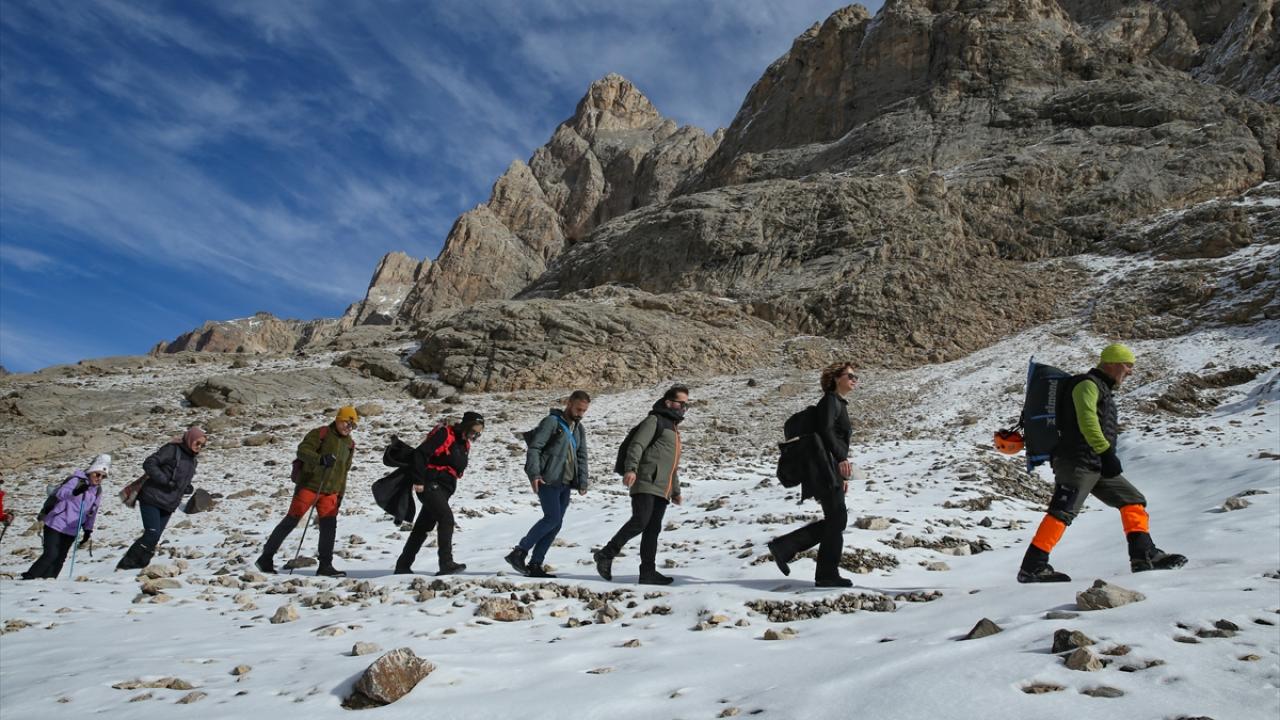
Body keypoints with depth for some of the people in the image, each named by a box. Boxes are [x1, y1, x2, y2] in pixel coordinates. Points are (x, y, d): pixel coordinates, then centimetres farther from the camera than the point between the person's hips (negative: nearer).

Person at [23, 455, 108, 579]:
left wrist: (88, 529, 13)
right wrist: (75, 492, -48)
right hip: (56, 525, -6)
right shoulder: (77, 480, -12)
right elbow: (60, 493, -29)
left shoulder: (98, 491, 8)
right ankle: (27, 579, 0)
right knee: (51, 555, -12)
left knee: (60, 559, 6)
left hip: (71, 531, 6)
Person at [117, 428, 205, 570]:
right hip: (152, 499, -7)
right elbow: (149, 464, -15)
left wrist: (188, 488, 3)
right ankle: (126, 564, -5)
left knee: (154, 537, 4)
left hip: (169, 505, 7)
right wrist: (165, 480, -23)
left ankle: (139, 566, 12)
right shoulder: (172, 449, -10)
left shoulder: (193, 460, 14)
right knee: (152, 534, -15)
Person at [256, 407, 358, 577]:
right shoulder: (320, 434, -4)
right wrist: (320, 459, -36)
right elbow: (302, 450, -18)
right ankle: (266, 558, 9)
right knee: (291, 521, -2)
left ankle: (325, 565, 3)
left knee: (329, 525, -3)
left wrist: (340, 496, 19)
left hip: (330, 492, 5)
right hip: (309, 485, -5)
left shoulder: (349, 444, 14)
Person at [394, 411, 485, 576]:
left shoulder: (465, 445, 14)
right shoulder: (444, 434, -12)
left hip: (443, 490, 9)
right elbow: (420, 453, -18)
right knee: (446, 518, -22)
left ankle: (403, 566, 23)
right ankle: (446, 563, -24)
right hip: (430, 485, -9)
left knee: (422, 527, 14)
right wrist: (418, 480, -21)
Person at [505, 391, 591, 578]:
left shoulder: (579, 429, 18)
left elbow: (581, 457, 19)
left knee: (556, 524, 4)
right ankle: (519, 552, -5)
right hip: (547, 481, -7)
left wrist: (582, 482, 8)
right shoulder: (552, 422, -5)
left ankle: (535, 564, 11)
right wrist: (534, 474, -22)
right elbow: (534, 448, -11)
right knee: (553, 518, -16)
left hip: (565, 484, 7)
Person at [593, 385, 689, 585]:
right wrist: (630, 468, -27)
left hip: (662, 490, 8)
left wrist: (676, 491, 32)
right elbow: (636, 445, -12)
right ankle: (606, 554, -7)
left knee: (653, 529, 2)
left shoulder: (674, 428, 30)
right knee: (640, 522, -18)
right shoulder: (654, 420, 2)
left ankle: (647, 572, 2)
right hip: (646, 484, -8)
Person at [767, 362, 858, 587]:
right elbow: (825, 431, -21)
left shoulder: (841, 404, 23)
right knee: (837, 519, -4)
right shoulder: (830, 400, -6)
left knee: (835, 520, 10)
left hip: (832, 469, 10)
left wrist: (843, 476, 26)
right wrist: (842, 458, -32)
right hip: (823, 468, -10)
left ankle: (783, 547, 11)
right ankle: (827, 575, 6)